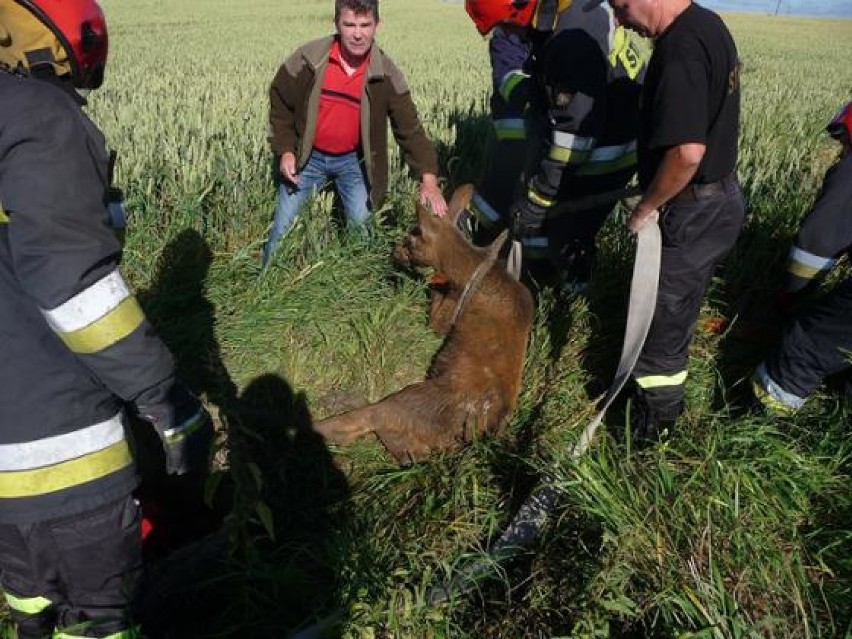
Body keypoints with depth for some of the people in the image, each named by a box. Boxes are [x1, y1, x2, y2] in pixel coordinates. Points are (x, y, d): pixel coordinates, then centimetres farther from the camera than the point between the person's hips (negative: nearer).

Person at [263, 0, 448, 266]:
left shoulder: (387, 74, -14)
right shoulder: (308, 58, -15)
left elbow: (409, 127, -15)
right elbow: (280, 102, -1)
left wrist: (428, 178, -27)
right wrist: (285, 151, -9)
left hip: (354, 161, 0)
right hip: (308, 156, 0)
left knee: (361, 225, 3)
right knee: (283, 226, 5)